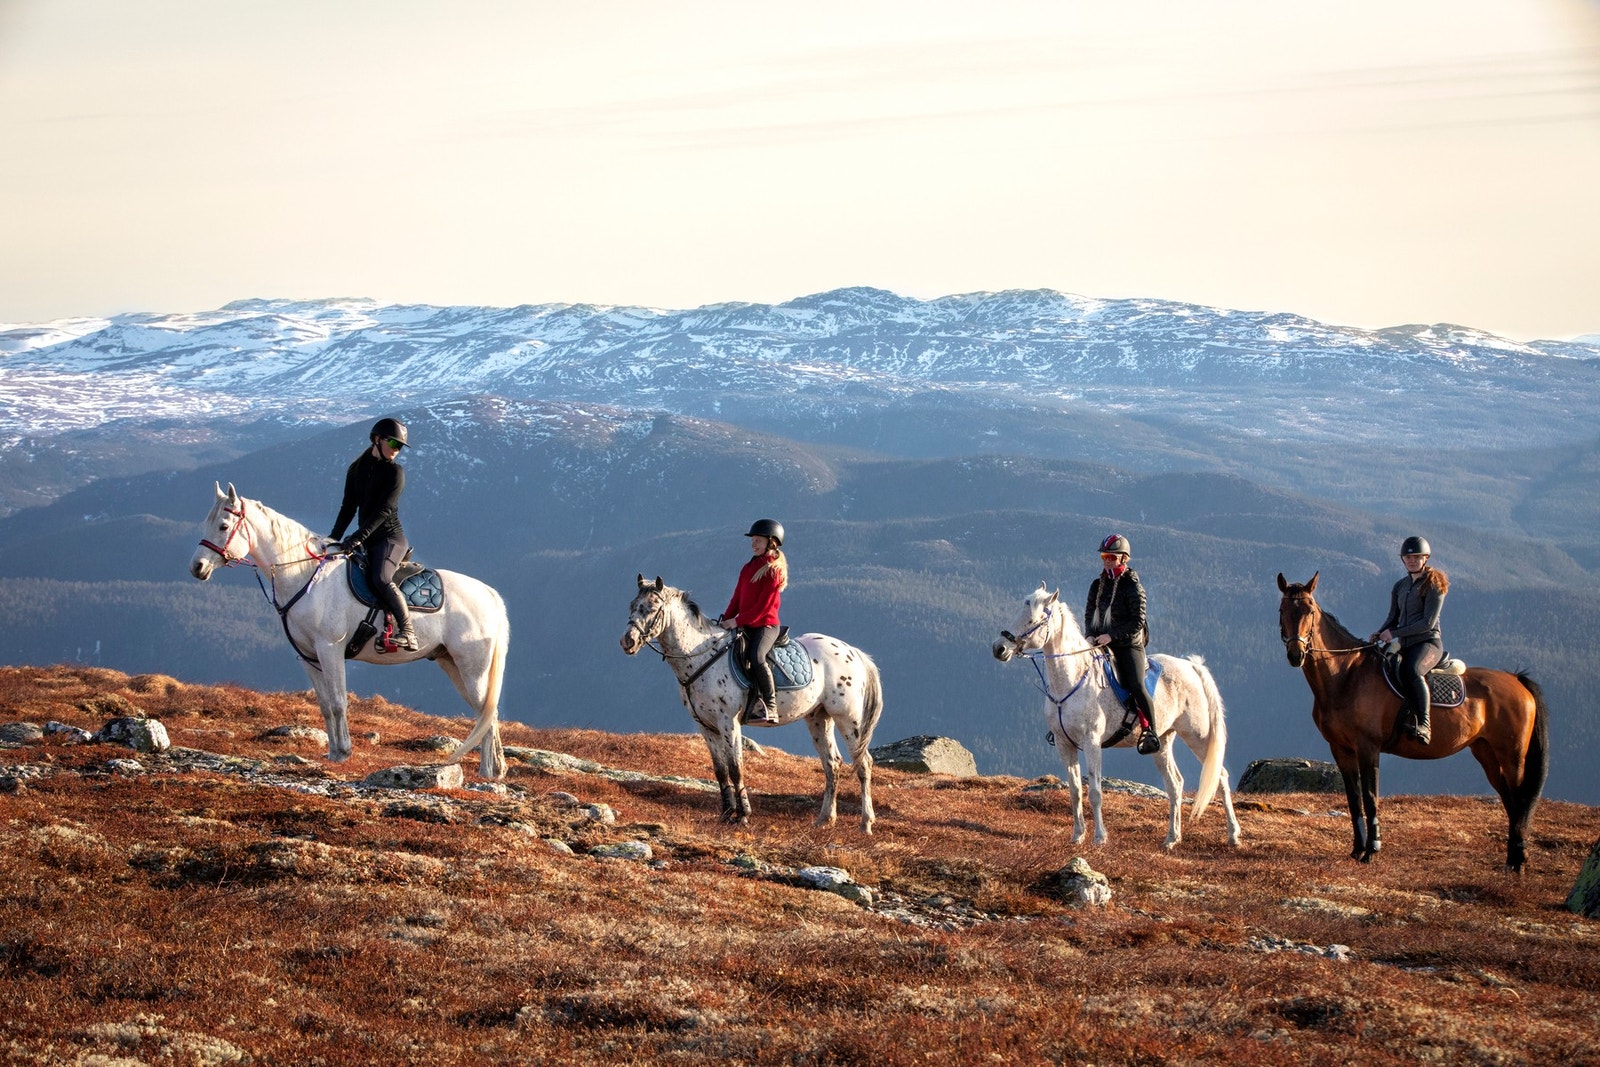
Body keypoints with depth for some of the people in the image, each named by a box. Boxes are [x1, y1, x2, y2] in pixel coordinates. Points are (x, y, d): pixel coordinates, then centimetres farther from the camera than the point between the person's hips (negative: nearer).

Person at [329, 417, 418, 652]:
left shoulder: (395, 472, -6)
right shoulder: (357, 469, 11)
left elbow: (383, 511, -15)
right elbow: (349, 507, 12)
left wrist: (357, 538, -24)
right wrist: (334, 537, -1)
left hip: (390, 538, -7)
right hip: (366, 541, 7)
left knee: (380, 578, -30)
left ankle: (407, 631, -31)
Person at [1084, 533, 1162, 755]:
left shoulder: (1132, 586, -7)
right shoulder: (1097, 585, 11)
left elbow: (1137, 622, -12)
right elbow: (1089, 614, 15)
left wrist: (1112, 635, -19)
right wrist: (1090, 635, -5)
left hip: (1128, 645, -6)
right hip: (1100, 644, 6)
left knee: (1136, 686, -23)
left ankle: (1150, 731, -15)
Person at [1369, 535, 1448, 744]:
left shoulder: (1433, 585, -3)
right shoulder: (1400, 586, 19)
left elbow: (1428, 622, -11)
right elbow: (1393, 617, 20)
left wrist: (1395, 633, -14)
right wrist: (1380, 634, -2)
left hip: (1428, 642, -8)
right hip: (1405, 646, 8)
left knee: (1412, 671, -38)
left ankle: (1424, 725, -40)